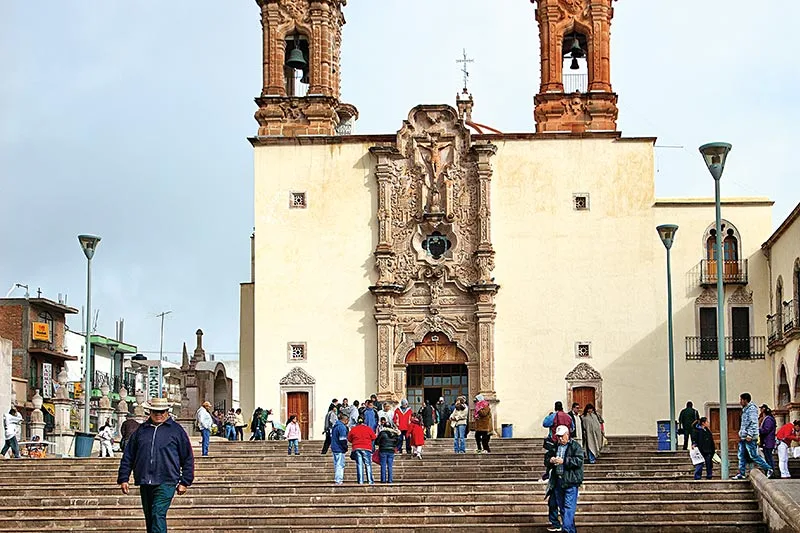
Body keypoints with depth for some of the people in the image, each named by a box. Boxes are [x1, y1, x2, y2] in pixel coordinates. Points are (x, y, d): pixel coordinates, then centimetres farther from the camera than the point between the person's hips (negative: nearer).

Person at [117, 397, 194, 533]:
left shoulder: (176, 430, 5)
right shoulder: (141, 430, 13)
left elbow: (188, 458, 6)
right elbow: (128, 456, 15)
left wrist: (185, 482, 3)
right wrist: (123, 479, 9)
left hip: (166, 482, -4)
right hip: (145, 483, 4)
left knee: (158, 515, -16)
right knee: (149, 518, 10)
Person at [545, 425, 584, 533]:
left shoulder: (575, 446, -3)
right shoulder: (554, 447, 15)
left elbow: (579, 460, -15)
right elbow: (546, 459, 20)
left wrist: (564, 461, -20)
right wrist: (550, 460, -4)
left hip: (570, 481, -7)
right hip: (557, 481, 7)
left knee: (569, 507, -13)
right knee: (562, 507, 12)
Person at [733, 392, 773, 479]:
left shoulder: (752, 408, -10)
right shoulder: (745, 409, 20)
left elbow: (754, 423, -18)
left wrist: (750, 435, -23)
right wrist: (741, 434, 19)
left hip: (749, 437, -10)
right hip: (743, 437, 10)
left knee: (753, 455, -7)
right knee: (741, 456, 6)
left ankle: (768, 469, 0)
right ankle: (741, 474, 8)